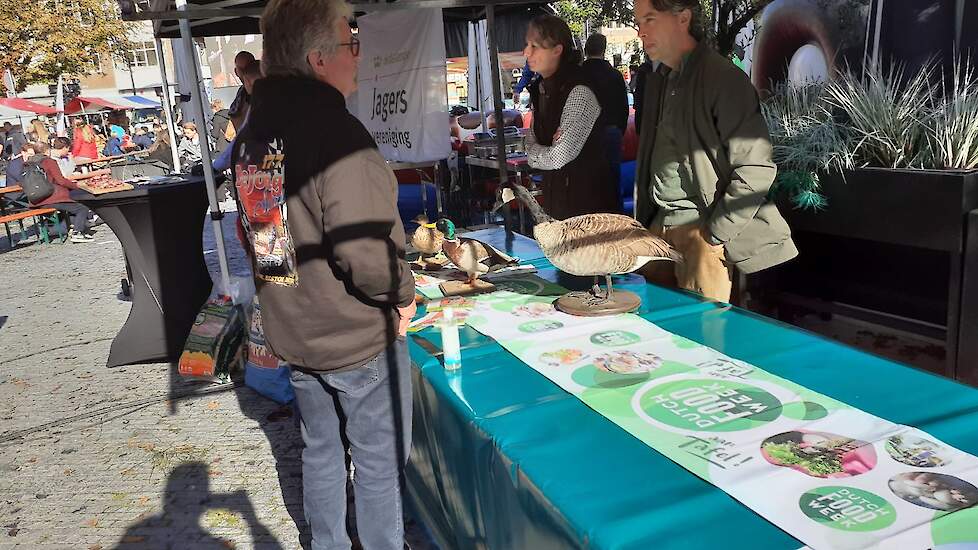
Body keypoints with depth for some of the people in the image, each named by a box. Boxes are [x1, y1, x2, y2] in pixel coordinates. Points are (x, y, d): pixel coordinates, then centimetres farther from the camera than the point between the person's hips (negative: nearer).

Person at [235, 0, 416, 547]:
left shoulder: (252, 134, 3)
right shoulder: (337, 132, -24)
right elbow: (368, 255, -30)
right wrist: (404, 291, -11)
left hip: (293, 332, 8)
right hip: (359, 337, -8)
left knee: (321, 450, 23)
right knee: (379, 462, 11)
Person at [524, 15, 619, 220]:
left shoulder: (579, 94, -19)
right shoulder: (541, 89, 7)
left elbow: (559, 158, -23)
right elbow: (531, 142, 11)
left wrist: (533, 153, -4)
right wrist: (544, 152, -9)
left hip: (585, 197, -8)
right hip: (554, 193, 8)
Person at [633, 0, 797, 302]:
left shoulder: (724, 79, -12)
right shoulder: (659, 81, 13)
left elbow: (756, 168, -16)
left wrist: (716, 235, -15)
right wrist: (644, 224, 15)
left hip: (702, 232, -7)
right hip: (658, 226, 7)